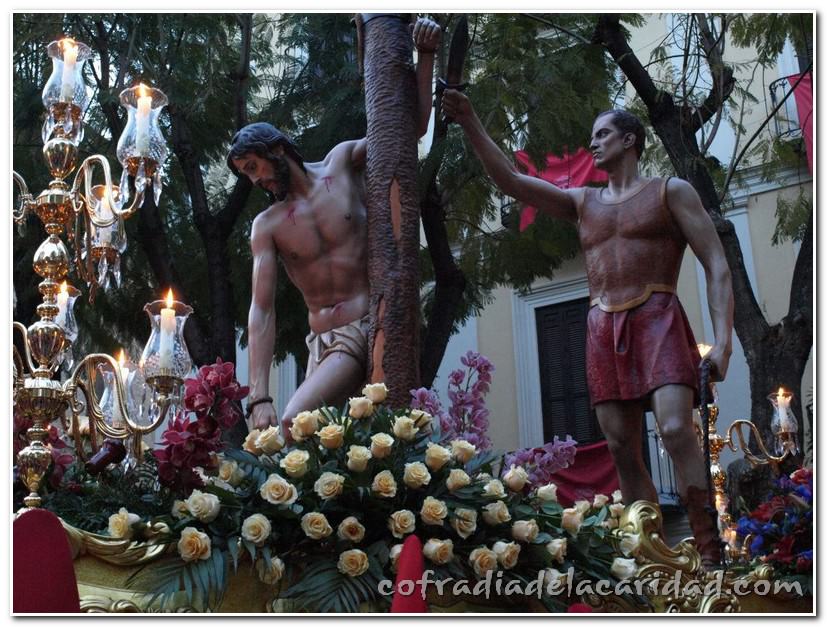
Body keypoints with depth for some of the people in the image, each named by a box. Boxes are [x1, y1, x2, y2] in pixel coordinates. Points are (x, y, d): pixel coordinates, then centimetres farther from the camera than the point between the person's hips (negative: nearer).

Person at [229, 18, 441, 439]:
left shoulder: (342, 163, 7)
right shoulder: (266, 226, 7)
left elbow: (412, 125, 10)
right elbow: (261, 311, -1)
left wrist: (425, 55, -4)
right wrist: (259, 396, -12)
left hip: (374, 330, -3)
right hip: (323, 344, 3)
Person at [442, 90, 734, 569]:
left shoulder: (672, 191, 7)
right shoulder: (581, 202, 20)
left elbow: (717, 266, -1)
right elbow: (510, 180, 14)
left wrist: (723, 339, -14)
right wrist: (470, 123, 4)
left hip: (658, 319, -5)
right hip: (603, 330, 5)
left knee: (676, 430, -23)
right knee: (624, 451, -2)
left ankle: (712, 554, -19)